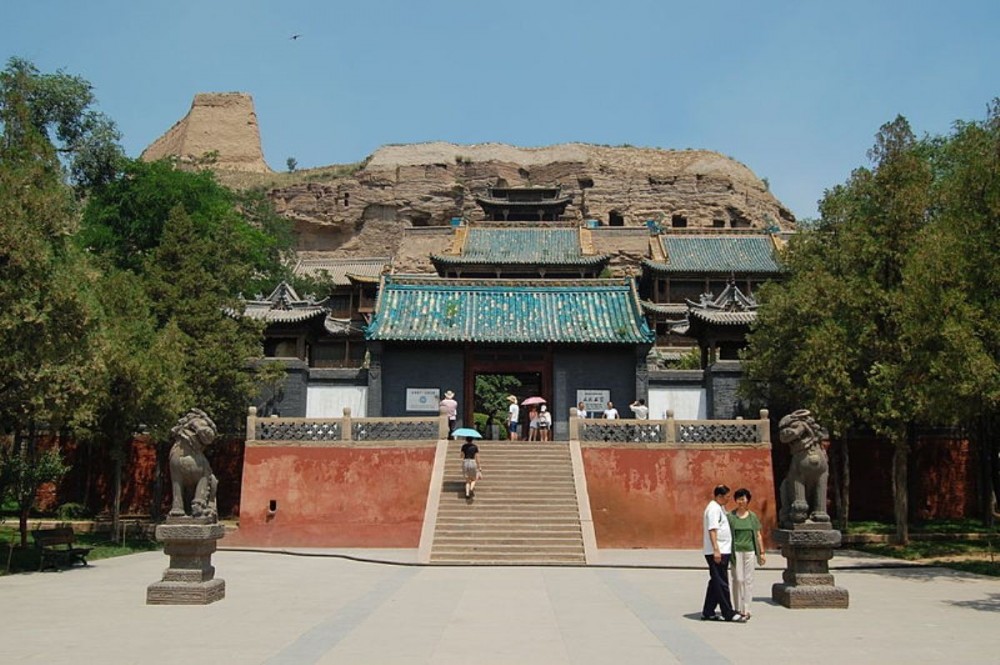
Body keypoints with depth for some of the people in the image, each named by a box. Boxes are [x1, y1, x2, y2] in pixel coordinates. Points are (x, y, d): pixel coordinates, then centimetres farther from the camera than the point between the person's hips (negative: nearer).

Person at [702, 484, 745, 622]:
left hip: (721, 551, 11)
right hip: (716, 552, -11)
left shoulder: (720, 508, 18)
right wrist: (716, 550, -27)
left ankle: (708, 612, 18)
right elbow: (712, 530, -22)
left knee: (716, 582, 13)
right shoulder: (713, 509, -14)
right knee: (721, 583, -4)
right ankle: (728, 613, 1)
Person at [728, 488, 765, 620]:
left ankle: (746, 609, 10)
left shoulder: (752, 516, 9)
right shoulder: (731, 516, 1)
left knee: (748, 580, 3)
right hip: (736, 551, -2)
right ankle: (738, 608, 7)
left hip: (750, 551, 2)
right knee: (738, 579, -4)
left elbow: (758, 536, 12)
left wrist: (762, 552, 9)